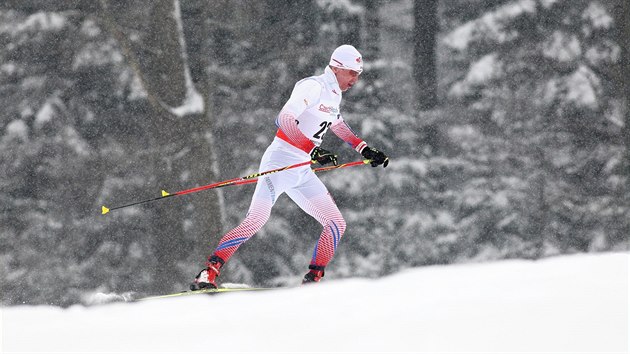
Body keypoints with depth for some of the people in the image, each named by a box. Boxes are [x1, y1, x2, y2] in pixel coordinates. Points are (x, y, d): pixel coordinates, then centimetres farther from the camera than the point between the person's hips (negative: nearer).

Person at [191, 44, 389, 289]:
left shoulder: (333, 95, 17)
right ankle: (208, 273, -21)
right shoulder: (314, 86, -11)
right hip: (280, 161, -9)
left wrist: (365, 150, 30)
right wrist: (313, 152, -29)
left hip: (302, 173, 9)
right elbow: (284, 120, -22)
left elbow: (337, 125, 37)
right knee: (257, 219, -22)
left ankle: (312, 281, 5)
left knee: (336, 224, 2)